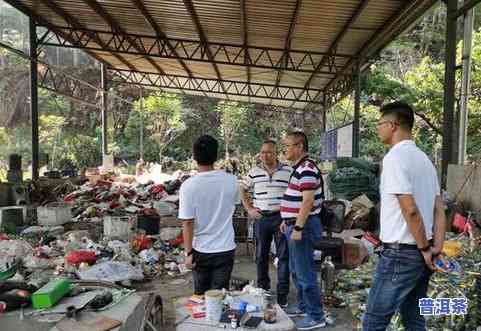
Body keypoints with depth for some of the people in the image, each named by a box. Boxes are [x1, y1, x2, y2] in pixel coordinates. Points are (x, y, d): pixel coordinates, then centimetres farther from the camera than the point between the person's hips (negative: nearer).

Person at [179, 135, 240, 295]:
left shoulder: (188, 186, -15)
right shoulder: (230, 181, -8)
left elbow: (187, 223, -14)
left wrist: (188, 253, -6)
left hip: (200, 250, -1)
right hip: (225, 249, 1)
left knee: (200, 295, 18)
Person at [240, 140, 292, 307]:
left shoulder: (287, 171, -3)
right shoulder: (254, 172, 5)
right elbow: (242, 190, 15)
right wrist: (249, 209, 6)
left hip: (281, 217, -2)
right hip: (261, 218, 3)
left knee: (283, 256, 1)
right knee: (261, 255, 14)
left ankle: (282, 294, 13)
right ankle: (262, 288, 32)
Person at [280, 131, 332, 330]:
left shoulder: (307, 169, -18)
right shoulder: (299, 168, 14)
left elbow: (308, 201, -24)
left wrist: (298, 228, -24)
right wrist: (287, 221, 22)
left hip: (303, 226, -11)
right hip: (295, 224, 11)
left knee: (305, 273, -2)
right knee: (296, 270, 21)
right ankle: (303, 306, 35)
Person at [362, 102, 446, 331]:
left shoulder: (394, 157, -16)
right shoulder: (423, 158, 13)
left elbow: (410, 210, -22)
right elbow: (439, 209, 11)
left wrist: (425, 248, -11)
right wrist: (437, 248, 6)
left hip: (401, 252, -9)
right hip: (420, 253, 9)